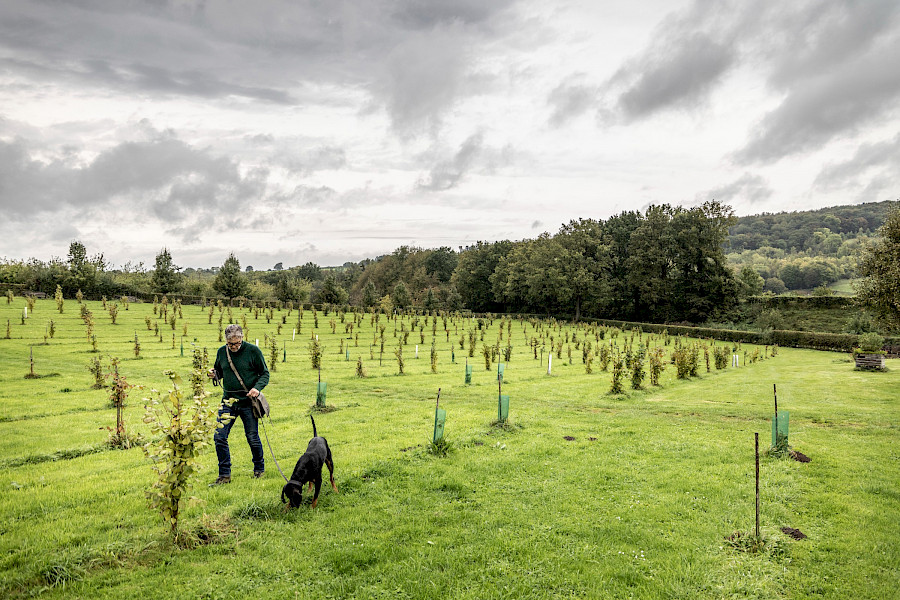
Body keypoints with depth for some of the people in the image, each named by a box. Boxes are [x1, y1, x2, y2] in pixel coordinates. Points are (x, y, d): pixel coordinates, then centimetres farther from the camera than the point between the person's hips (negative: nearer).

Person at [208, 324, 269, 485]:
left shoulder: (253, 351, -8)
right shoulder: (222, 352, 3)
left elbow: (265, 373, -2)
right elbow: (219, 373, 17)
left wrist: (257, 388, -19)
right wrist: (214, 374, -7)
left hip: (248, 401, -3)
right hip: (228, 401, 3)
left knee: (252, 438, 4)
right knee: (219, 437, -2)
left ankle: (259, 468, 28)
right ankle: (225, 475, 11)